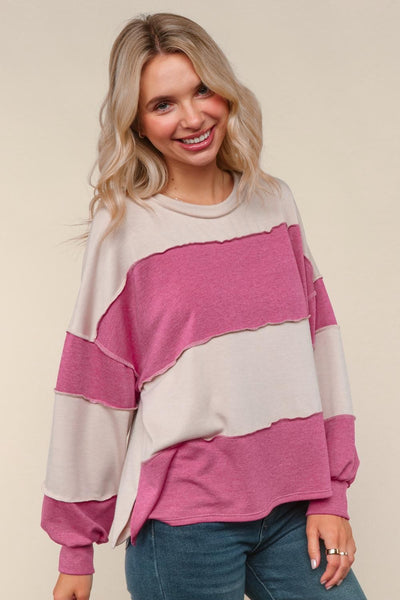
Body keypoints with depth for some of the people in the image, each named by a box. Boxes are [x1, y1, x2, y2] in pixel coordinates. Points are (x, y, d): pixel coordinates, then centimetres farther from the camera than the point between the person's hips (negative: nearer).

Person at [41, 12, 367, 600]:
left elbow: (318, 346, 6)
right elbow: (94, 386, -5)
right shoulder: (123, 226, -7)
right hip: (182, 522, -3)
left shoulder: (276, 203, 4)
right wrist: (76, 547, 1)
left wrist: (331, 492, 2)